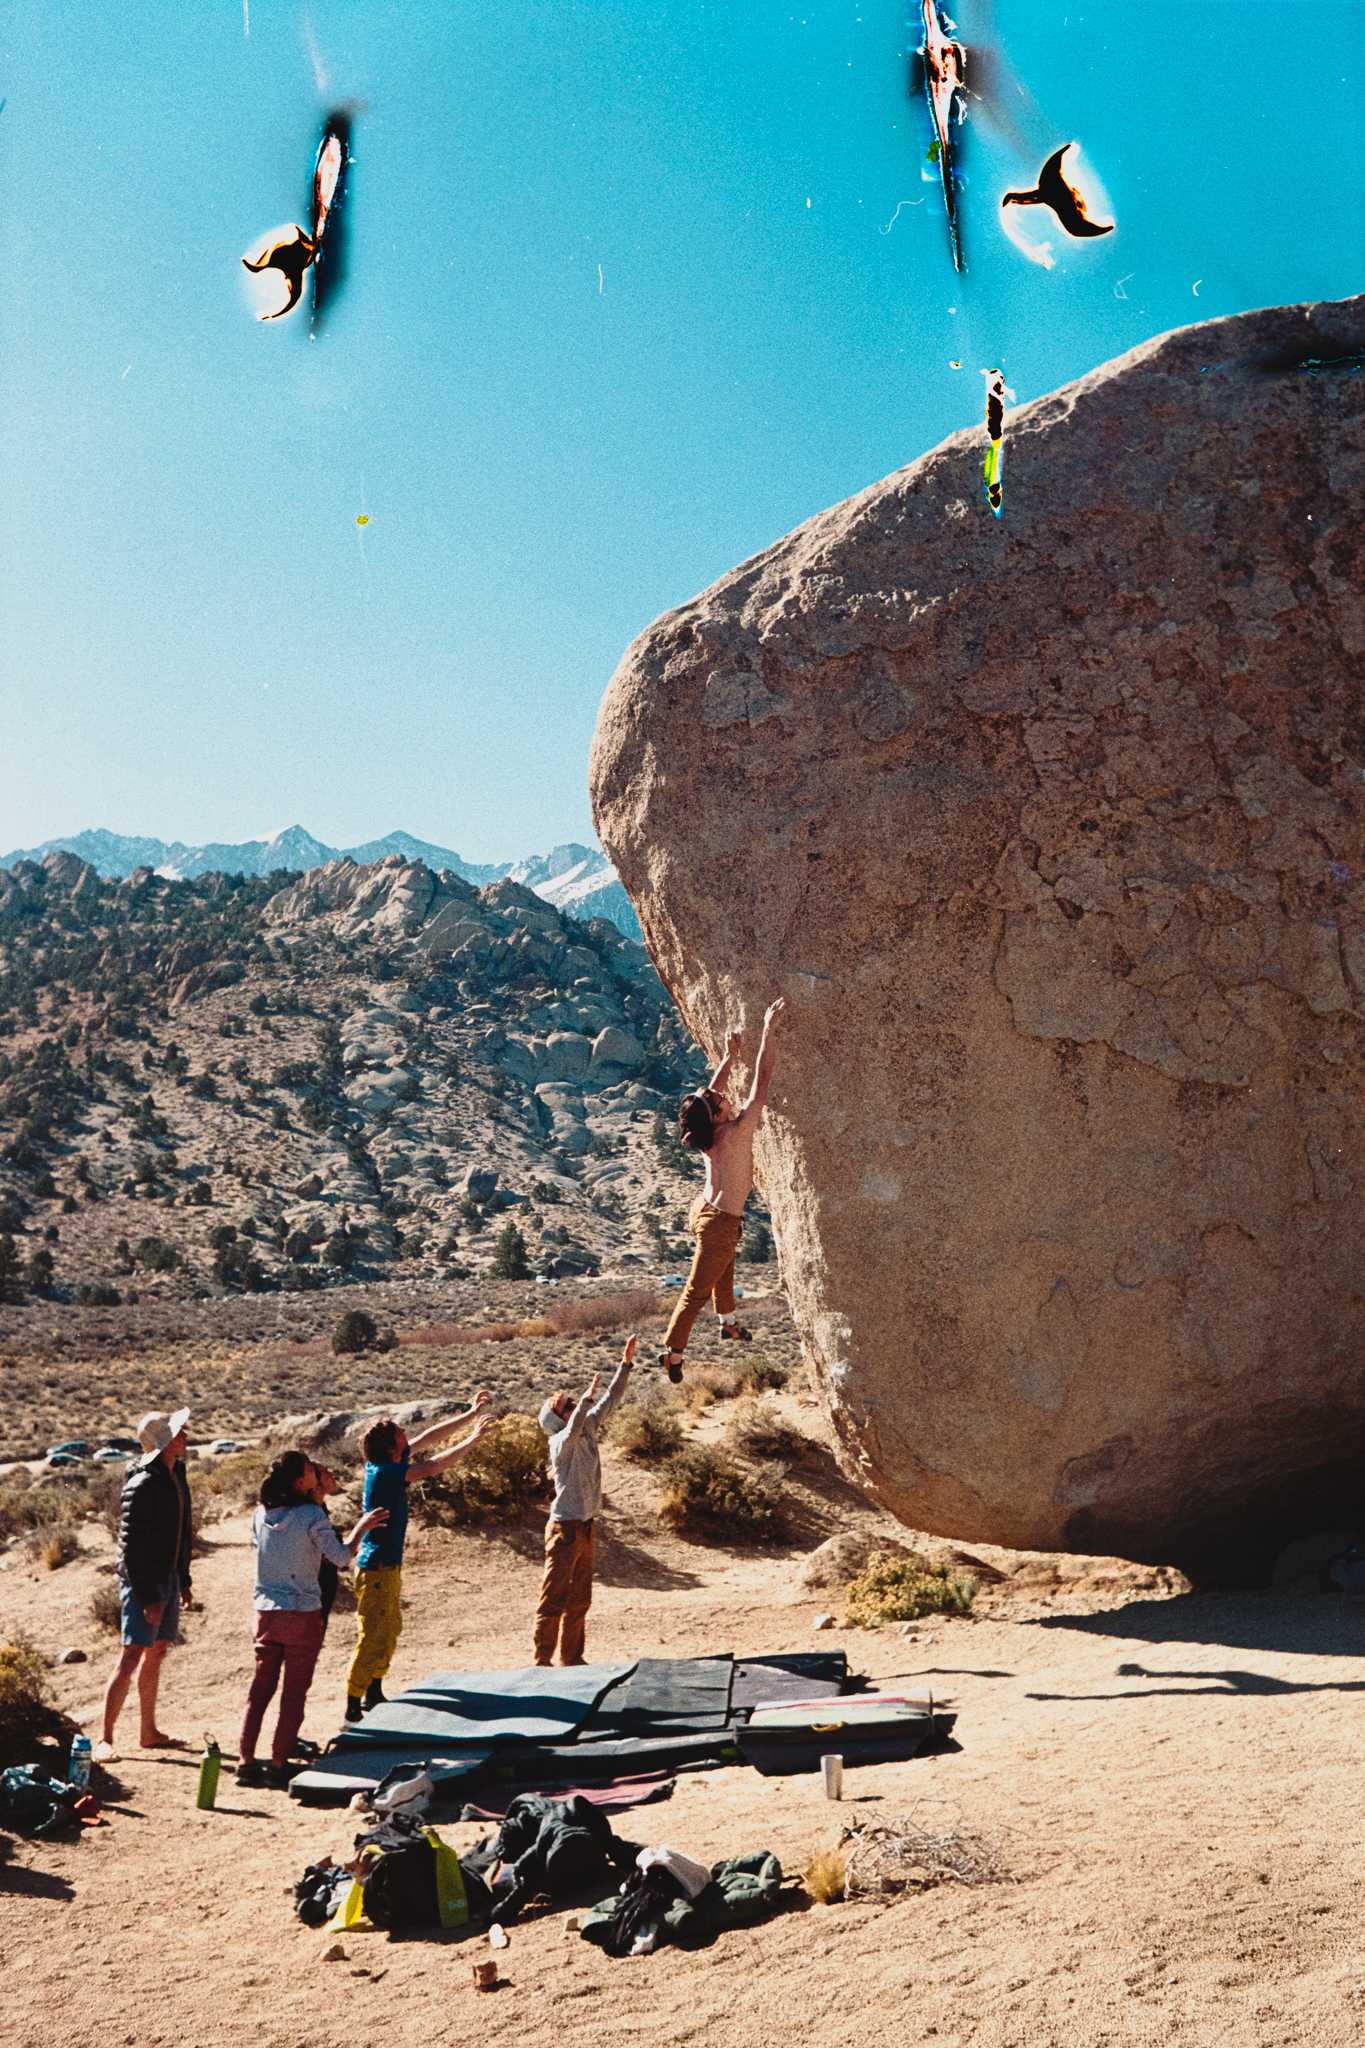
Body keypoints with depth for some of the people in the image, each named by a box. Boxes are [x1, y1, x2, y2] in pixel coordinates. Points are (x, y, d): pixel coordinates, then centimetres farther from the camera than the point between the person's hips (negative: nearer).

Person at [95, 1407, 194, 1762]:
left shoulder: (176, 1474, 7)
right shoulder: (141, 1487, -21)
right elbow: (130, 1546, -21)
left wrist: (183, 1579, 19)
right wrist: (146, 1597, -22)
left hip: (168, 1579, 9)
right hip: (142, 1582, -9)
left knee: (156, 1654, 15)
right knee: (132, 1657, -9)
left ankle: (149, 1732, 26)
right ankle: (104, 1740, -2)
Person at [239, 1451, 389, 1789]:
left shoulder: (261, 1515, 1)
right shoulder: (311, 1514, -15)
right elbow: (341, 1558, -16)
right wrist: (362, 1526, -2)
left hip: (266, 1612, 5)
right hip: (303, 1614, -5)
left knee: (260, 1688, 13)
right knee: (294, 1692, 5)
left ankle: (246, 1761, 11)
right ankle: (278, 1764, 5)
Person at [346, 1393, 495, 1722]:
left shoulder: (387, 1462, 2)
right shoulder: (384, 1472, -24)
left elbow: (429, 1437, 8)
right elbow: (431, 1467, -27)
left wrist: (470, 1415, 8)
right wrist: (472, 1439, -19)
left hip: (387, 1564, 10)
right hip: (377, 1567, -10)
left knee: (389, 1632, 20)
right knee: (373, 1637, -4)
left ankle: (374, 1695, 32)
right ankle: (354, 1705, 4)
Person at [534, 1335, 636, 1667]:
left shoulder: (588, 1430, 6)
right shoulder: (561, 1441, -16)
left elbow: (610, 1401, 11)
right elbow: (572, 1428, -39)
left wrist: (626, 1363, 8)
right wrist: (588, 1397, -52)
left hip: (587, 1527, 8)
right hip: (566, 1527, -8)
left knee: (580, 1599, 15)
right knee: (554, 1598, -4)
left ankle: (571, 1657, 23)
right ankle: (543, 1660, 1)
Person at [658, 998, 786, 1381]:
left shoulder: (707, 1132, -8)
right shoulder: (737, 1130, -28)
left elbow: (711, 1092, 12)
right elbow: (762, 1083, -29)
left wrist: (729, 1056, 12)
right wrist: (768, 1030, -27)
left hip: (705, 1209, 8)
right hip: (720, 1222, -8)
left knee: (724, 1269, 30)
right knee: (698, 1290, 1)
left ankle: (728, 1321, 50)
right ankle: (672, 1351, 9)